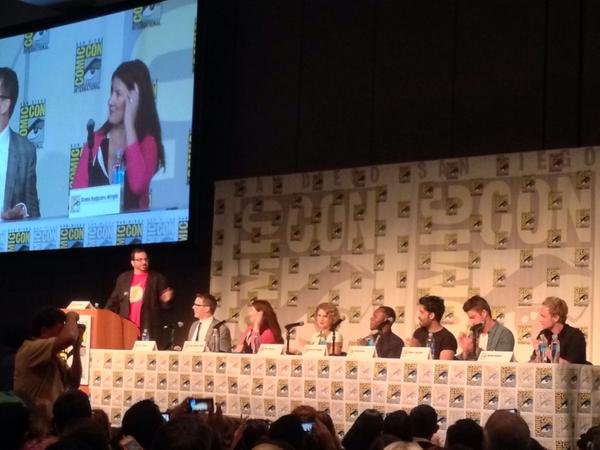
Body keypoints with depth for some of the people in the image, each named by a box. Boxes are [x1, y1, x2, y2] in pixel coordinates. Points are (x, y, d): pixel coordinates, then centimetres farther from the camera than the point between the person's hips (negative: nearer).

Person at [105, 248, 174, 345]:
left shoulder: (157, 279, 6)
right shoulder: (123, 278, 14)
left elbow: (163, 305, 5)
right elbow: (114, 301, 16)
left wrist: (166, 300, -17)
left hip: (147, 331, -2)